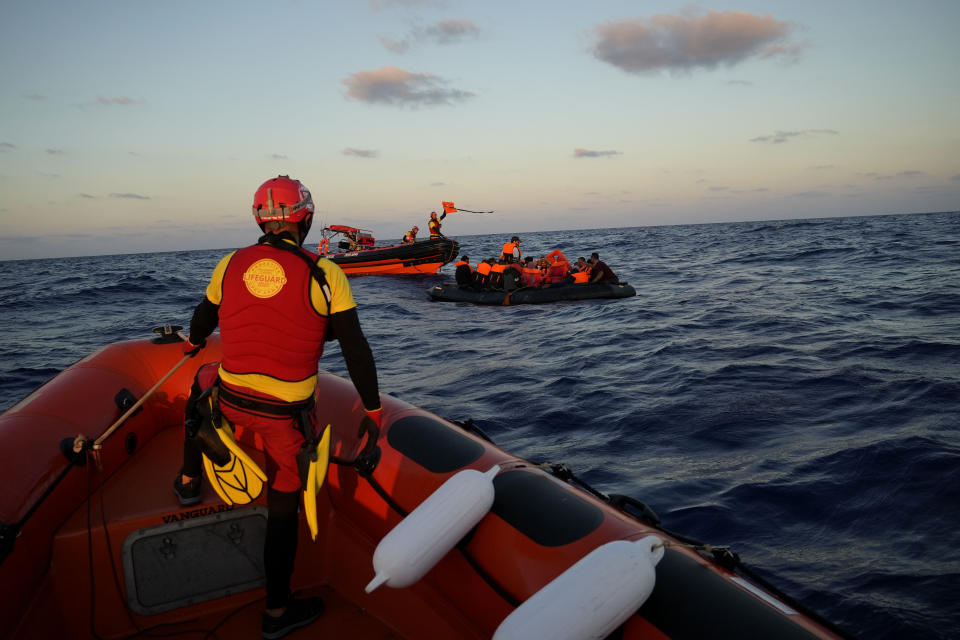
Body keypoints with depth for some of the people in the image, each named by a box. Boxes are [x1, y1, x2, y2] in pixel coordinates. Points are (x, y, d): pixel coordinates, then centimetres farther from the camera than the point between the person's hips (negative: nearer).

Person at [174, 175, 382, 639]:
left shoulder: (230, 265, 0)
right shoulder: (324, 275, -10)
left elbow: (203, 319, 18)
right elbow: (356, 350, -9)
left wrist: (193, 343, 42)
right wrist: (372, 410, 2)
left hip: (230, 400, 4)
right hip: (286, 415, -3)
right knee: (284, 510, 10)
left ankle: (188, 481, 51)